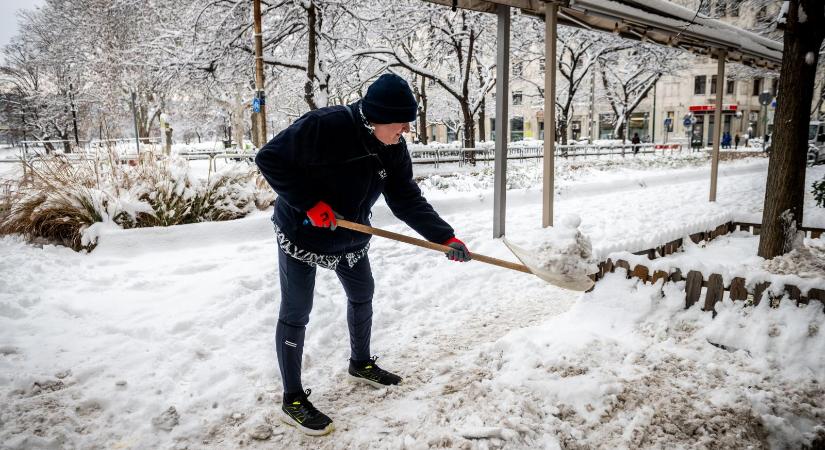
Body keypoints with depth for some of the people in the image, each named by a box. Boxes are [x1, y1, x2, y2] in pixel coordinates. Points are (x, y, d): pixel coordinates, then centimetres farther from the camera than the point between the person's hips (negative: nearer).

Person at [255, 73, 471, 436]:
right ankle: (293, 401, 14)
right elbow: (269, 158, -25)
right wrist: (309, 203, -28)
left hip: (351, 236, 7)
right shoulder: (325, 125, -30)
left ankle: (361, 365, 43)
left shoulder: (393, 148, -9)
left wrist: (445, 236, -15)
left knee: (362, 294, 19)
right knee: (296, 313, 0)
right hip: (302, 233, -7)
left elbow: (407, 200, -6)